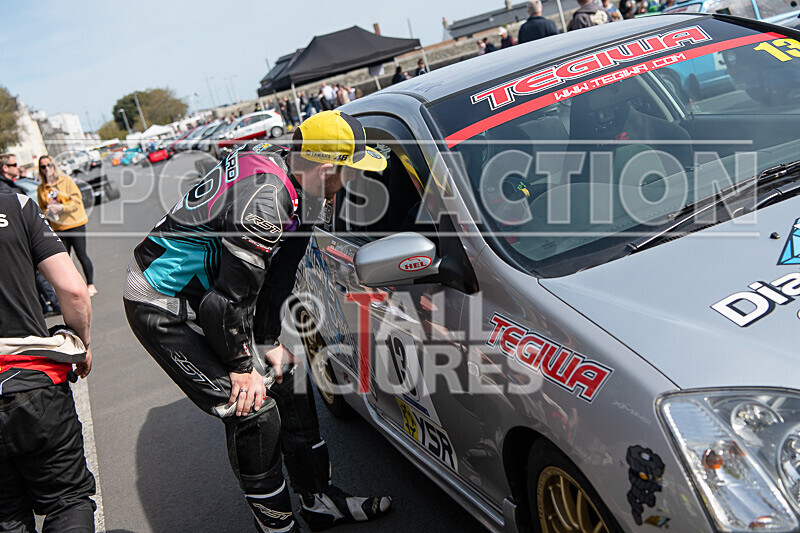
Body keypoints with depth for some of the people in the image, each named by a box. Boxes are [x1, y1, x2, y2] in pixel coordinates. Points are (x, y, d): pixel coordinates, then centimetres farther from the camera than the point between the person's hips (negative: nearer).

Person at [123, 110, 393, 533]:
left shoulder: (276, 162, -2)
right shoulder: (265, 201, -32)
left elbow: (275, 274, 6)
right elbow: (229, 300, -26)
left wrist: (270, 342, 7)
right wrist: (241, 366, -11)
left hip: (203, 295, 9)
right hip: (162, 309, -9)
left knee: (284, 378, 9)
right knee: (252, 409, -11)